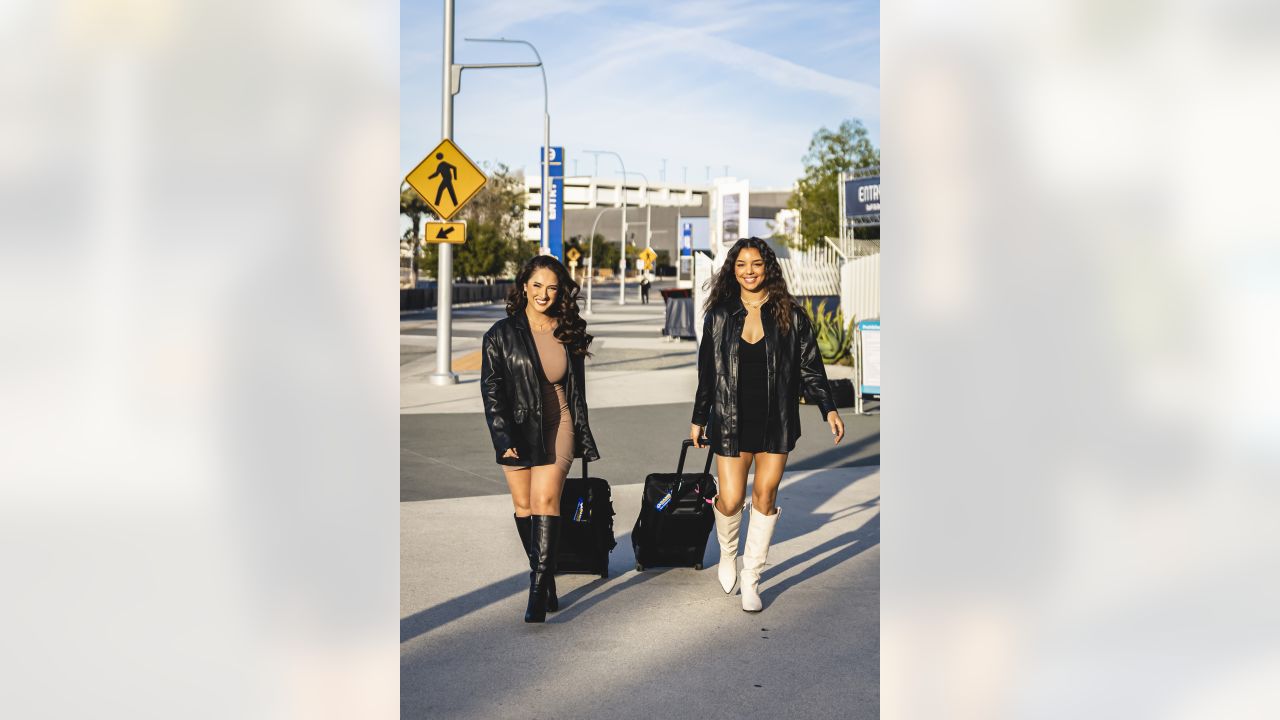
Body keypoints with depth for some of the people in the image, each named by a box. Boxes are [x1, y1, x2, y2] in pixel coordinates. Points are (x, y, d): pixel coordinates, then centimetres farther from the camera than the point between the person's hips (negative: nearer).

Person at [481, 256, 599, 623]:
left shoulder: (569, 333, 6)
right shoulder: (502, 334, -2)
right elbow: (491, 391, -3)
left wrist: (583, 438, 14)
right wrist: (503, 439, -10)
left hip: (557, 428, 0)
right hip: (518, 430, 0)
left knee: (545, 499, -14)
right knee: (524, 506, 4)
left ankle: (538, 589, -16)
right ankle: (546, 581, 20)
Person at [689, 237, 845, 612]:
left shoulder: (790, 315, 1)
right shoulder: (720, 316, 4)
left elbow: (810, 367, 3)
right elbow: (707, 373, 10)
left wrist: (829, 409, -6)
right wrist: (698, 419, 12)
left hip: (775, 422, 0)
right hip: (731, 422, 0)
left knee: (765, 498, 2)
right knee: (730, 500, -3)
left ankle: (751, 578, 17)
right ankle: (727, 554, 30)